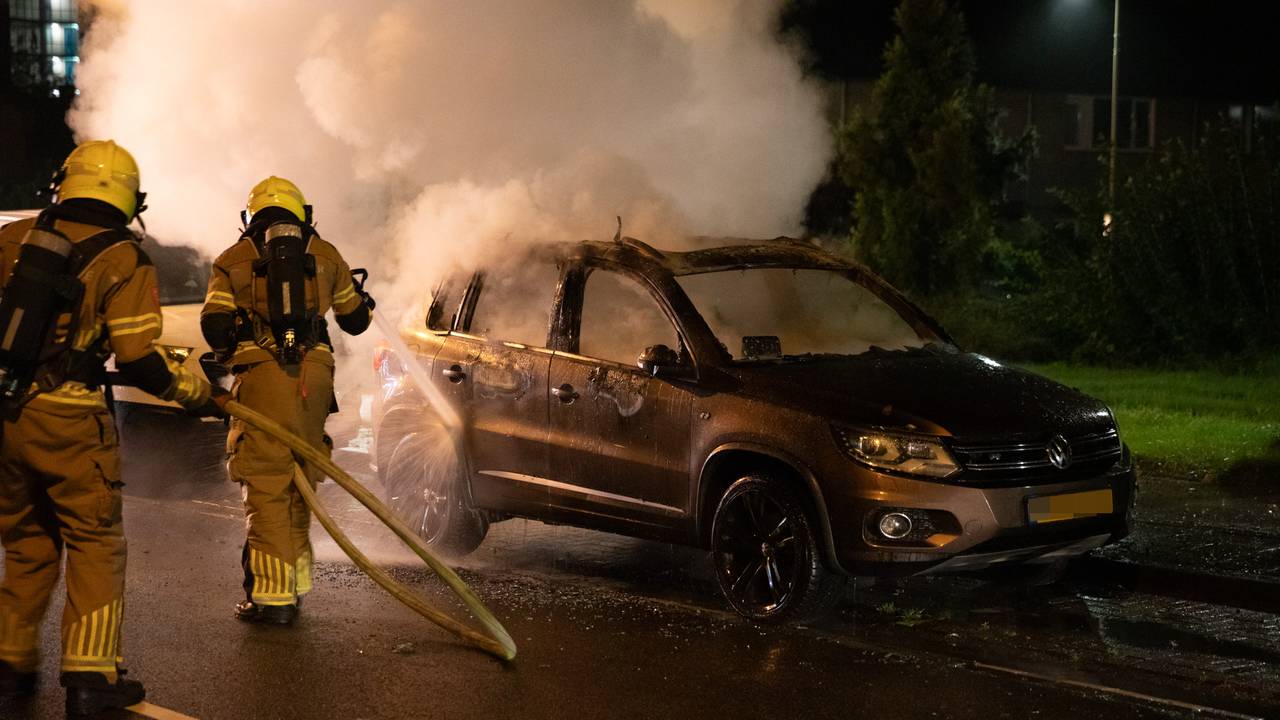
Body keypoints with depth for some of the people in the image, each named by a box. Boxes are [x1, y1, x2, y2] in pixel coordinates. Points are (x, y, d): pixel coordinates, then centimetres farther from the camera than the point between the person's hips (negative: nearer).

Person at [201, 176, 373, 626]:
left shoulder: (236, 258, 8)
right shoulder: (325, 255, 16)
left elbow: (214, 323, -3)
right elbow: (355, 320, 24)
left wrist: (227, 352, 19)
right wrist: (362, 298, 47)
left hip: (262, 375, -3)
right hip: (314, 376, 3)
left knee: (267, 486, -3)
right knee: (300, 481, 15)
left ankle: (273, 595, -6)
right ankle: (296, 585, 22)